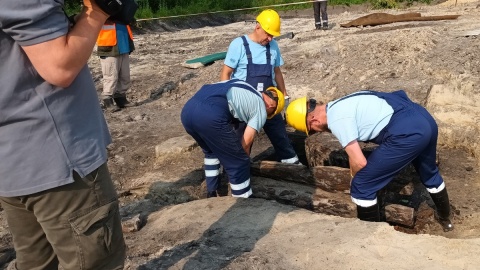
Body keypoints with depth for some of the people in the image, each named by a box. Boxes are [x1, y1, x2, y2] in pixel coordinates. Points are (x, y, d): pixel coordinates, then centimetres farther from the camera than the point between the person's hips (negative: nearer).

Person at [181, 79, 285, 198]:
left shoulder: (240, 85, 34)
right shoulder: (261, 109, 15)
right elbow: (245, 142, 11)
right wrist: (244, 158, 32)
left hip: (187, 109, 8)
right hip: (210, 116, -8)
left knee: (211, 151, 33)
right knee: (238, 163, 11)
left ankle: (211, 195, 41)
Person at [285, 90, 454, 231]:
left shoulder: (336, 120, -10)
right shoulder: (341, 105, 19)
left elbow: (359, 162, -11)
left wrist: (355, 179, 13)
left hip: (407, 133, -10)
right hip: (425, 119, 10)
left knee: (361, 186, 3)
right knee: (429, 173, 36)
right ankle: (445, 218, 58)